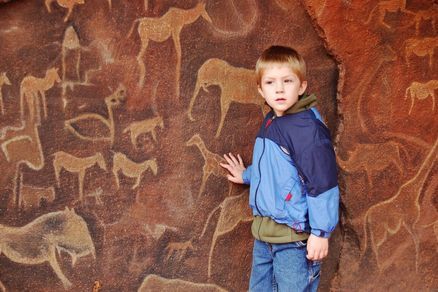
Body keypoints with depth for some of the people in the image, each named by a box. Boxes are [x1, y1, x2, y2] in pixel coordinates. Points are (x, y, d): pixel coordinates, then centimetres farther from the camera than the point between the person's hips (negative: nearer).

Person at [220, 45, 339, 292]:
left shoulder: (308, 128, -19)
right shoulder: (270, 123, 9)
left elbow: (323, 182, -20)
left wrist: (321, 232, -20)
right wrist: (247, 175, 39)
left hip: (293, 237, -9)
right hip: (264, 234, 9)